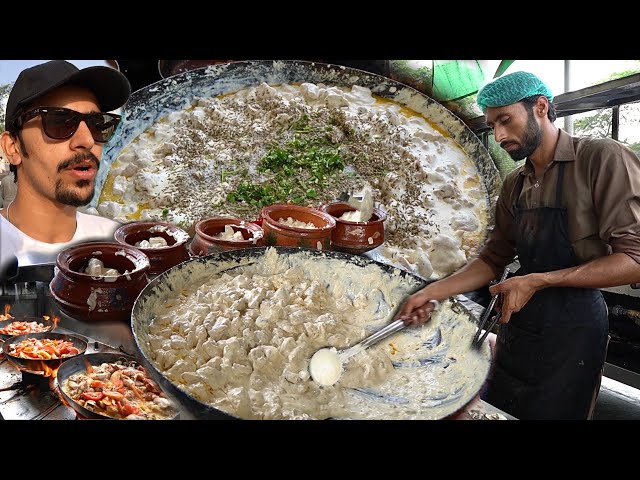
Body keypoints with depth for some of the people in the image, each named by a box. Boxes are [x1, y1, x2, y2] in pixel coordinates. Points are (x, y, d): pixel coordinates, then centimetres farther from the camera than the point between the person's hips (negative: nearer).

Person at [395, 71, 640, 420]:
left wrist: (539, 281, -22)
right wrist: (431, 293, -1)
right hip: (517, 322, 7)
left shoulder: (602, 159, -13)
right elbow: (494, 259, 10)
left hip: (572, 327, -6)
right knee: (496, 410, 18)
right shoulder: (514, 185, 8)